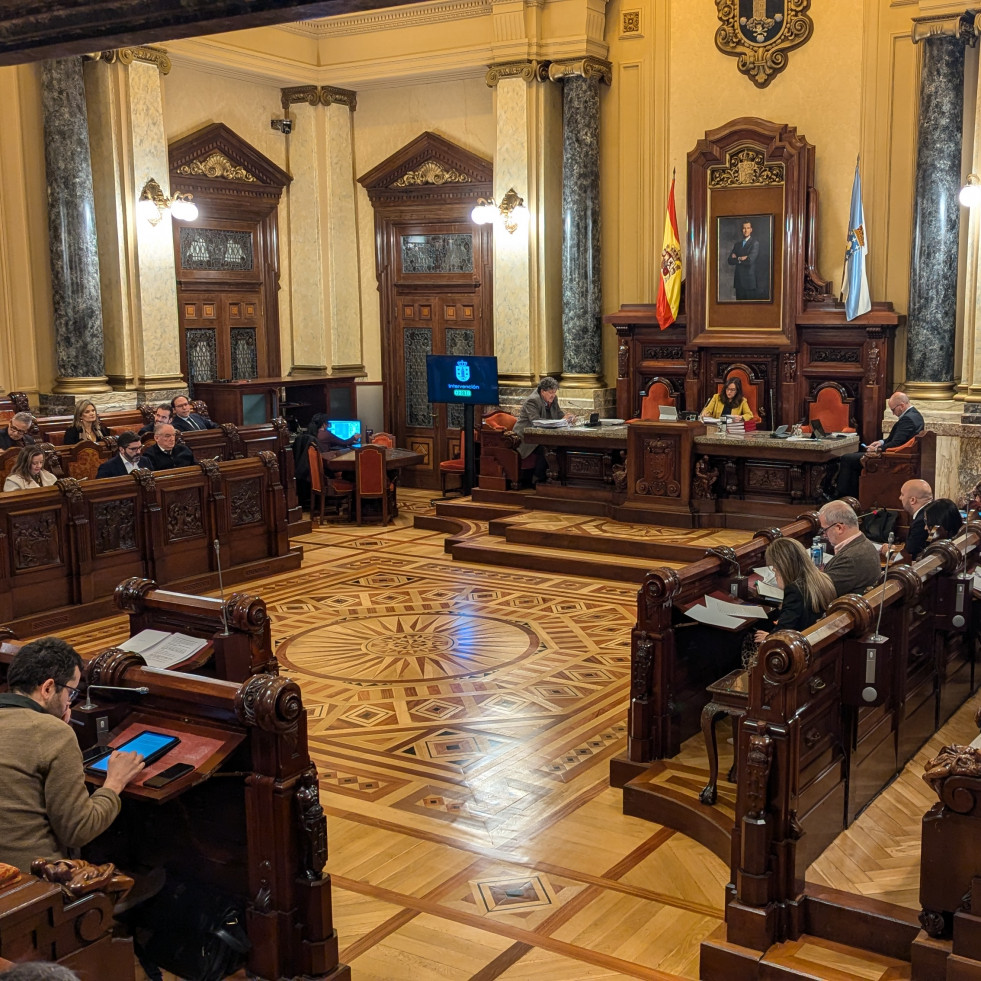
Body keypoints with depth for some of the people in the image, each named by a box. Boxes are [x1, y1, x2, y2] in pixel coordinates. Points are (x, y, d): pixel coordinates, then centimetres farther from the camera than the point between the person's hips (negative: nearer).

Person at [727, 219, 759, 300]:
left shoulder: (755, 243, -4)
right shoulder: (737, 243, 12)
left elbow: (750, 260, -17)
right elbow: (730, 260, 5)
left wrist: (737, 259, -3)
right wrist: (741, 259, -9)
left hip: (749, 280, -5)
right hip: (738, 280, 5)